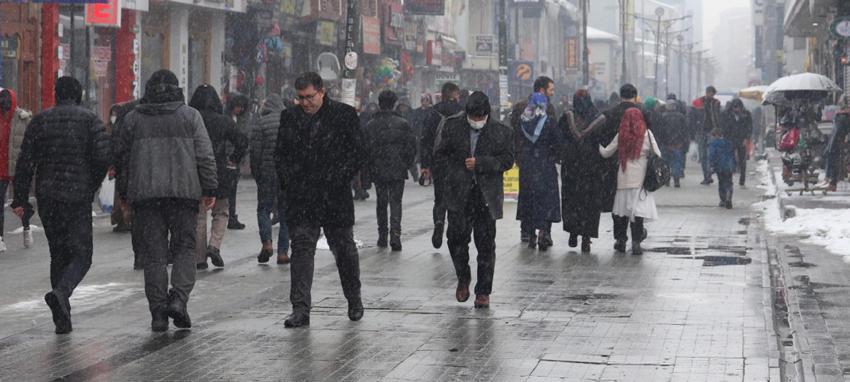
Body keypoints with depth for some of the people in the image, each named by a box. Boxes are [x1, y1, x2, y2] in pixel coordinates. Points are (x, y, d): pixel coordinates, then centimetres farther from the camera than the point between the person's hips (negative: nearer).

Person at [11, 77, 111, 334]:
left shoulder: (40, 120, 6)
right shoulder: (89, 120, -2)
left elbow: (25, 162, 2)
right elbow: (103, 156, -11)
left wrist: (20, 199, 4)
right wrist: (92, 185, 5)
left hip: (47, 198, 3)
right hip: (78, 197, -3)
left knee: (58, 255, 13)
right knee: (81, 255, 3)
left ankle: (63, 319, 10)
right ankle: (60, 293, -26)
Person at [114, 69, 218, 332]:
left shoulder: (133, 119, 9)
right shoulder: (190, 116, 4)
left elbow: (121, 157, 12)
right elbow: (205, 156, 0)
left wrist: (124, 193, 20)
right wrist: (210, 190, 4)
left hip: (145, 194, 1)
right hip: (184, 191, -1)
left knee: (153, 254, 5)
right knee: (184, 248, 9)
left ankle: (158, 312, 3)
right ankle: (179, 298, -9)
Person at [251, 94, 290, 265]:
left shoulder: (261, 123, -4)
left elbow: (255, 151, -6)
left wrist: (256, 174, 3)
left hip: (267, 173, -2)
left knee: (264, 208, 10)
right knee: (286, 212, 8)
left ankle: (267, 242, -9)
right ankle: (283, 252, 6)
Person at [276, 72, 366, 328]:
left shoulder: (344, 115, -2)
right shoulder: (289, 117, 8)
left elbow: (358, 154, -2)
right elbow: (280, 154, 13)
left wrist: (337, 181, -9)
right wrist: (288, 183, 1)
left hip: (335, 197, -2)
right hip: (300, 199, 2)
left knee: (344, 249, 10)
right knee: (301, 249, -6)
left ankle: (354, 300, 30)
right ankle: (300, 309, -6)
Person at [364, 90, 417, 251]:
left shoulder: (370, 125, -1)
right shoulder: (402, 124, -4)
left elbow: (365, 149, -1)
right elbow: (411, 147, -3)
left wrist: (368, 169, 8)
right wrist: (406, 164, 9)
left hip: (378, 171, 1)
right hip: (397, 171, -1)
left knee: (381, 203, 13)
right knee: (396, 203, 2)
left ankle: (382, 236, 16)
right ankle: (395, 236, -13)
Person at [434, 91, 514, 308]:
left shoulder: (501, 132, 0)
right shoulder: (453, 126, 3)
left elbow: (507, 160, -5)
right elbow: (440, 153, 11)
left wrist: (480, 163, -15)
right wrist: (456, 169, 3)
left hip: (487, 195, -1)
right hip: (459, 194, 1)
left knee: (486, 244, 1)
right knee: (457, 238, -2)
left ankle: (483, 291, 10)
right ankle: (463, 278, 25)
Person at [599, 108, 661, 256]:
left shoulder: (621, 136, 1)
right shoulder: (647, 134, -2)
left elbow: (606, 153, 9)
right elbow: (657, 156, 0)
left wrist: (599, 147, 29)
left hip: (623, 178, 2)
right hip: (640, 178, -2)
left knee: (622, 210, 12)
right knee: (638, 210, 0)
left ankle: (621, 241, 17)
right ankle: (636, 243, -4)